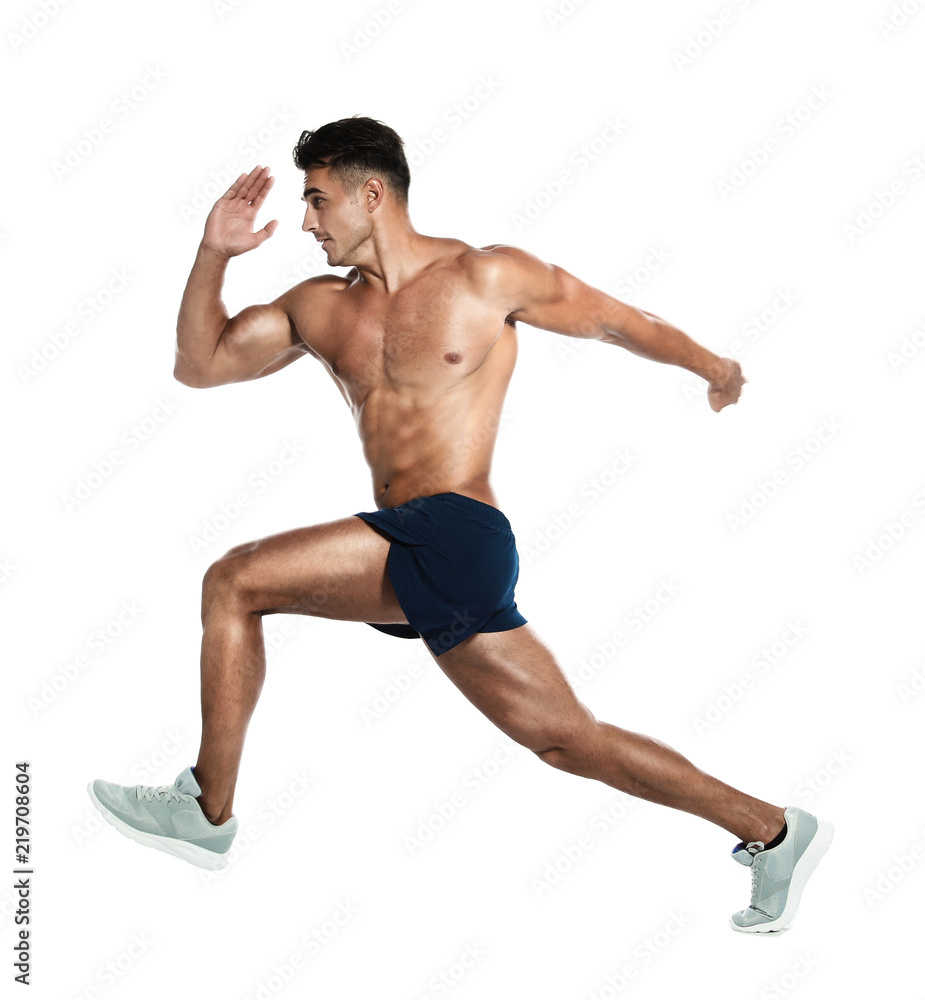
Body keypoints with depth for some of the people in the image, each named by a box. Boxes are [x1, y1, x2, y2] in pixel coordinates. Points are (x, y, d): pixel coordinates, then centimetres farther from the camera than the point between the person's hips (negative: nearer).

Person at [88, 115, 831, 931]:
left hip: (457, 537, -7)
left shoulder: (488, 277, 1)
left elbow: (613, 319, 13)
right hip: (415, 563, 7)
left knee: (235, 582, -12)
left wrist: (713, 365, 26)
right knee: (572, 740, 11)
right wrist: (214, 254, 6)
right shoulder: (322, 308, 18)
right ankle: (774, 832, 22)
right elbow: (199, 364, 19)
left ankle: (207, 812, 2)